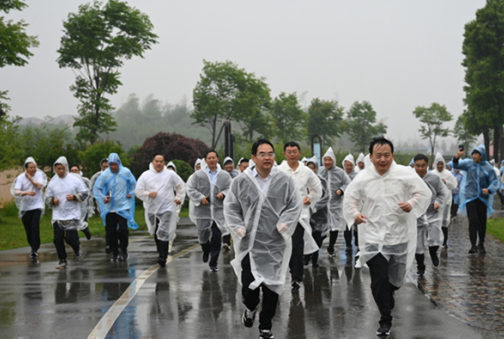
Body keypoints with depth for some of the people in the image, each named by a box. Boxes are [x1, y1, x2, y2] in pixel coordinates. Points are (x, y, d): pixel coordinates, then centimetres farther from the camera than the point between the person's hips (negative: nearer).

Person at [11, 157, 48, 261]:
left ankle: (34, 250, -16)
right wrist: (27, 192, -33)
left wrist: (30, 177, -13)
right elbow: (16, 192, -16)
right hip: (25, 207, 1)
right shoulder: (21, 177, -5)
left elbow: (39, 186, -16)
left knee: (35, 227, -17)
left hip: (37, 205, -1)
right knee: (28, 230, 6)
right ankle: (33, 248, 28)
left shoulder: (39, 174, -2)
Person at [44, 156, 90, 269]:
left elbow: (85, 193, 1)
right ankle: (62, 260, 11)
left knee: (70, 238, -8)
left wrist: (74, 197, -15)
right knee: (58, 239, -2)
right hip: (58, 216, 3)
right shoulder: (52, 182, 6)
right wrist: (53, 201, -9)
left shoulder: (75, 179, -2)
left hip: (72, 215, -3)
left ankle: (76, 246, 27)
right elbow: (47, 197, 13)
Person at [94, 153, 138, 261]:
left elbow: (134, 184, 16)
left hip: (123, 207, -1)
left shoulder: (126, 172, -1)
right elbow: (96, 189, 4)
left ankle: (124, 250, 9)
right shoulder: (104, 175, -3)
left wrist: (131, 194, 6)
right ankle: (114, 253, 16)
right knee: (110, 232, 2)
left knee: (123, 230, -12)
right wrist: (103, 197, -10)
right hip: (109, 208, 1)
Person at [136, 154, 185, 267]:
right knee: (156, 233, 13)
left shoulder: (170, 174, 3)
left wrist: (179, 198, 7)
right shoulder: (145, 175, 4)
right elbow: (138, 191, 3)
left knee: (164, 233, -14)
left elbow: (181, 186, 15)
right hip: (152, 209, 3)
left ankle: (163, 257, -19)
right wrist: (148, 194, -14)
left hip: (167, 208, -3)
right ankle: (160, 252, 30)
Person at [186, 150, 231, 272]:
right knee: (203, 236, 7)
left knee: (217, 238, -6)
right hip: (203, 211, 0)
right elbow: (190, 189, 1)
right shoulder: (198, 175, 3)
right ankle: (206, 250, 43)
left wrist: (223, 194, -12)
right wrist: (200, 197, -14)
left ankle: (213, 263, 4)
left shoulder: (225, 175, 7)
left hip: (219, 211, 0)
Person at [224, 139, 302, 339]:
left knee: (272, 287, 6)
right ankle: (250, 308, 31)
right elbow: (231, 207, 7)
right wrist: (238, 227, -7)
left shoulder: (285, 181, 0)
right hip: (249, 243, -1)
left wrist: (285, 223, -11)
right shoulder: (241, 182, 0)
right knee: (248, 286, -6)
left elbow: (296, 205, 5)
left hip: (275, 244, 1)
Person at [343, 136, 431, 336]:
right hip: (373, 236, -1)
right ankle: (385, 319, 3)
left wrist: (412, 203, -20)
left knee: (395, 278, 16)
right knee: (379, 279, -13)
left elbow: (425, 193, 1)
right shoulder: (362, 179, -5)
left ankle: (388, 299, 51)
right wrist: (355, 214, -14)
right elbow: (349, 200, 7)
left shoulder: (405, 174, -7)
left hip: (399, 236, 1)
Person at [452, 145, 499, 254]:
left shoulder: (488, 168, -5)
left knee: (482, 222, 8)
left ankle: (481, 244, 24)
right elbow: (456, 166, -11)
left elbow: (495, 182, -6)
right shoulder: (469, 163, -2)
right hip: (470, 197, -1)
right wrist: (457, 157, -32)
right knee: (473, 221, -10)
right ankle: (473, 245, -8)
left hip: (483, 198, 1)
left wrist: (489, 190, -26)